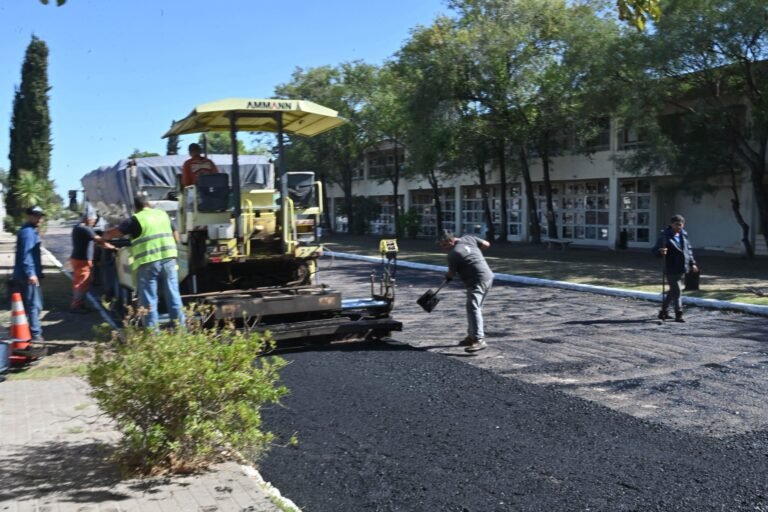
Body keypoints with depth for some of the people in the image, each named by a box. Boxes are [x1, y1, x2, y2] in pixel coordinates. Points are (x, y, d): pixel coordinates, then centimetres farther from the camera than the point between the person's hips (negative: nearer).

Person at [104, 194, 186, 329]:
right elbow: (175, 236, 22)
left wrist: (105, 235, 21)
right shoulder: (163, 214, 14)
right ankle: (180, 326, 14)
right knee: (173, 295, 10)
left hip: (148, 263, -4)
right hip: (169, 259, 4)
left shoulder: (135, 219, -1)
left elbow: (110, 234, -1)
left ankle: (152, 331, 4)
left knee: (149, 299, 3)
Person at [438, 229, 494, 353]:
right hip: (488, 276, 10)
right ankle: (472, 335, 25)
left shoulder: (453, 254, -13)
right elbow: (486, 244, 12)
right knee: (475, 308, 17)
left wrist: (447, 277, 23)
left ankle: (479, 339, -25)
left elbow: (451, 274, -1)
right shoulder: (468, 238, 5)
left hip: (477, 281, -10)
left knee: (473, 308, -16)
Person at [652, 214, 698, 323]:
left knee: (673, 291, 15)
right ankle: (678, 315, 1)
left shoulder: (683, 235, 10)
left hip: (682, 269, 7)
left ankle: (663, 312, 27)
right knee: (676, 292, -6)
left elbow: (688, 249, 21)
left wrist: (692, 263, 19)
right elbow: (655, 250, -14)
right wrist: (660, 252, -36)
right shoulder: (665, 236, -12)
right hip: (671, 269, -7)